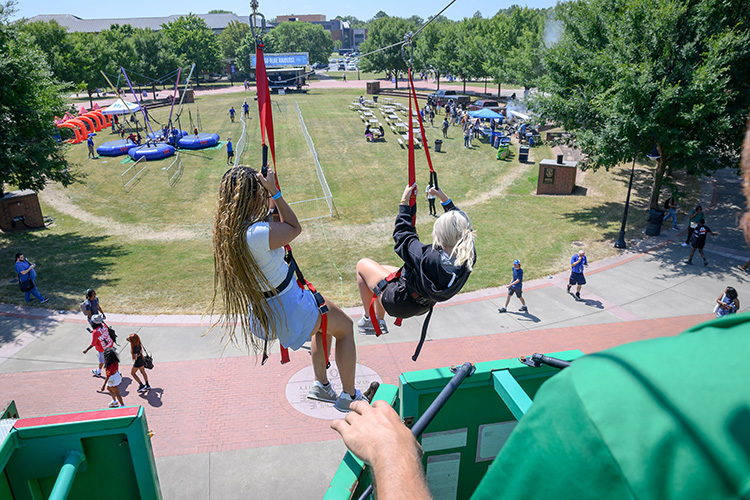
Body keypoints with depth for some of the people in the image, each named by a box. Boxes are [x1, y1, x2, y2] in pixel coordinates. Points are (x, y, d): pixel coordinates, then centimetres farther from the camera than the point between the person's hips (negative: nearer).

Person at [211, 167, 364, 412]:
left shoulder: (227, 228, -6)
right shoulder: (257, 234, -34)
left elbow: (277, 226, 10)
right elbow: (295, 228, -16)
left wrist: (271, 194, 2)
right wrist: (275, 192, -15)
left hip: (262, 309, 9)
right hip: (288, 310, -9)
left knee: (325, 320, 32)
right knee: (344, 327, 15)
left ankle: (320, 385, 41)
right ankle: (349, 396, 27)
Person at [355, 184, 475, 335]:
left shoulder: (428, 257, -40)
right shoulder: (469, 258, -24)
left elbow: (403, 235, -22)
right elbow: (459, 224, -3)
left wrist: (404, 202, -11)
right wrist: (444, 199, 1)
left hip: (397, 304, -7)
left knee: (363, 265, 16)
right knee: (382, 268, 30)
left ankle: (368, 319, 25)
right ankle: (379, 322, 41)